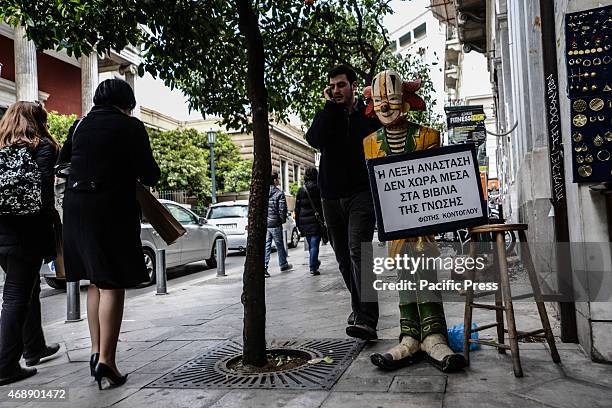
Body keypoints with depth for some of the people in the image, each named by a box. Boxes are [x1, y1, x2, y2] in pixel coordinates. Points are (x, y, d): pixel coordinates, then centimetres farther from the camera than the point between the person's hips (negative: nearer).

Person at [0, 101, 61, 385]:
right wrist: (51, 235, -11)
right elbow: (43, 191, -13)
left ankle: (34, 348, 34)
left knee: (27, 288, 21)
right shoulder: (42, 147, -3)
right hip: (26, 233, -6)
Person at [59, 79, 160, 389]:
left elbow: (62, 161, 14)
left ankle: (96, 351, 20)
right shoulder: (131, 127, -4)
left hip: (76, 207, 6)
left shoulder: (79, 125, 12)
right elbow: (149, 174, -8)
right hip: (113, 210, -6)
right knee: (112, 285, -1)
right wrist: (146, 177, 14)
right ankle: (106, 360, -3)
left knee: (95, 283, 16)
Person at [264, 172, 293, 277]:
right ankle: (283, 265, 27)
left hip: (264, 224, 4)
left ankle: (263, 267, -3)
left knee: (266, 245, 6)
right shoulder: (279, 193, -11)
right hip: (275, 224, -4)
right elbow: (282, 209, -13)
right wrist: (283, 220, 2)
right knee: (279, 245, 12)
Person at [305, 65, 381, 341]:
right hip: (331, 197, 4)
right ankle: (359, 307, 26)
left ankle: (366, 320, -25)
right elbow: (314, 139, -9)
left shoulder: (370, 116, 5)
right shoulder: (326, 116, 13)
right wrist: (330, 104, -8)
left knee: (358, 250, -20)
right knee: (343, 257, 10)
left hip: (361, 194, -4)